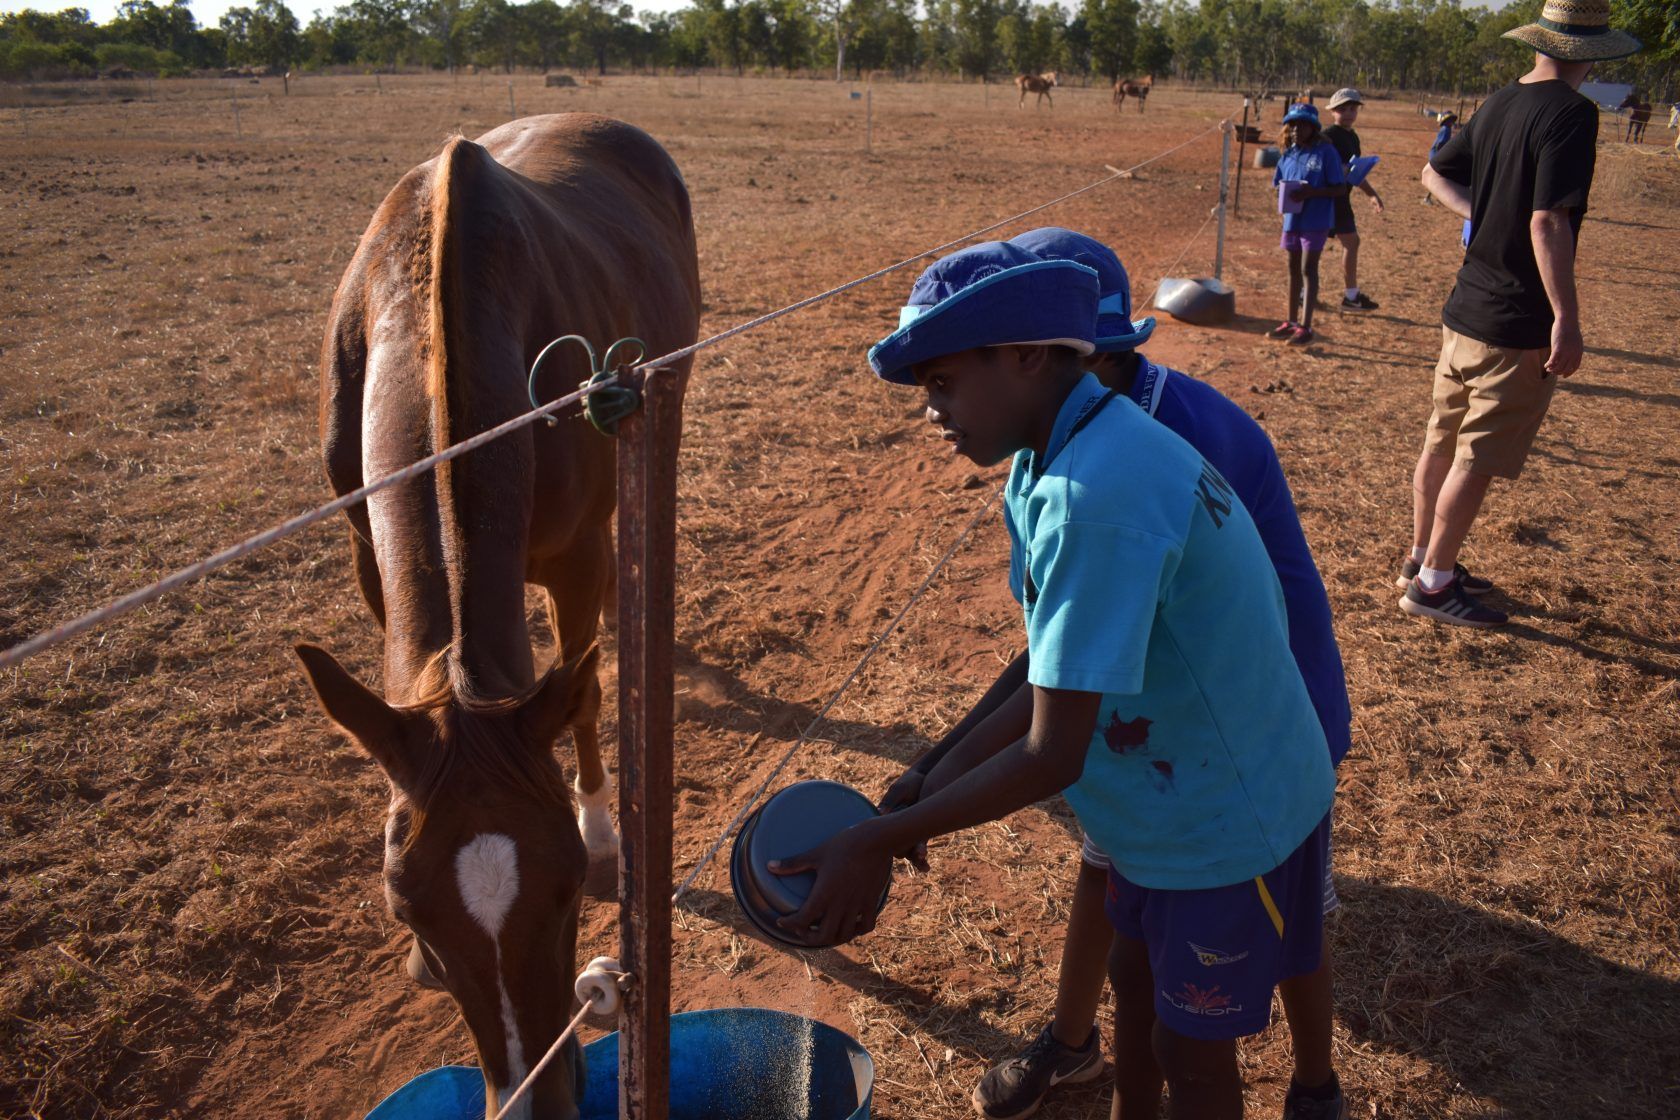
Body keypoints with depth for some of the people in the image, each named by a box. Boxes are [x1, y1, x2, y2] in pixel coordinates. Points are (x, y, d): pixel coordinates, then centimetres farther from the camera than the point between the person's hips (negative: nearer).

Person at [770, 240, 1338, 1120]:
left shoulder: (1094, 498, -34)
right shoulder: (1064, 457, -4)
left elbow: (1050, 757, -31)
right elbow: (1064, 670, 2)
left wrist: (880, 842, -22)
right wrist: (941, 780, -1)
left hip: (1229, 823, -8)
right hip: (1173, 793, 8)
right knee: (1133, 983, 26)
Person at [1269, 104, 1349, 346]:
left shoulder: (1325, 152, -10)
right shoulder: (1288, 155, 7)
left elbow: (1340, 189, -12)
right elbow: (1279, 185, 15)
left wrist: (1310, 192, -25)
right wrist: (1286, 195, -9)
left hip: (1316, 219, -6)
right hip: (1291, 219, 6)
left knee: (1309, 269, -5)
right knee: (1293, 268, 14)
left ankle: (1305, 327, -3)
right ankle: (1291, 321, 26)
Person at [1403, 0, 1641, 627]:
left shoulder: (1498, 105, 8)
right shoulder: (1571, 112, -16)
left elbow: (1435, 173, 21)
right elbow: (1548, 222, -23)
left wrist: (1478, 215, 11)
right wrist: (1566, 319, -22)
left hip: (1464, 310, 8)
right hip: (1517, 324, -8)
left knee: (1443, 443, 17)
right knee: (1477, 459, 1)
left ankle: (1422, 560, 30)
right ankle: (1432, 585, 10)